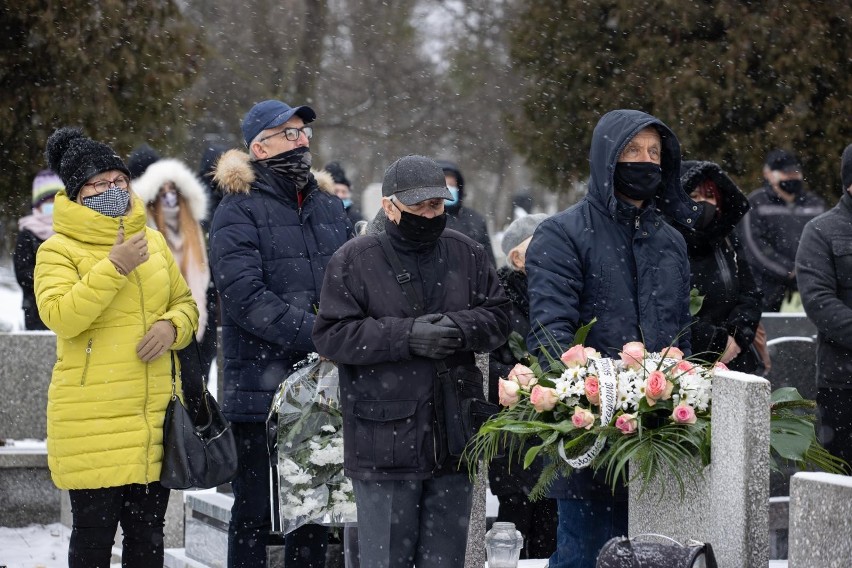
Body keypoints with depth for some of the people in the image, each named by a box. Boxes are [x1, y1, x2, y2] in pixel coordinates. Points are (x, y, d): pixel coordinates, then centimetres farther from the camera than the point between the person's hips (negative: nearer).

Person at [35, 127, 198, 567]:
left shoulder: (153, 241, 12)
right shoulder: (59, 250, -5)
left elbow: (185, 303, 20)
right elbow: (59, 316, -19)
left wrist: (172, 326, -3)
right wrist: (114, 267, -25)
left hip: (154, 416, 5)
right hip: (91, 422, -5)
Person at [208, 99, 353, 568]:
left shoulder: (329, 208, 14)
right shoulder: (239, 212, -7)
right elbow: (247, 297, -18)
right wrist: (319, 336, -23)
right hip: (261, 388, -6)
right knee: (254, 514, 0)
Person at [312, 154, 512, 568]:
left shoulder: (466, 253, 7)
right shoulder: (354, 260, -4)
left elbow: (498, 317, 9)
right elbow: (331, 335, -10)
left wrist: (461, 328, -14)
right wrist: (407, 336, -19)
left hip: (453, 440, 4)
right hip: (384, 441, -4)